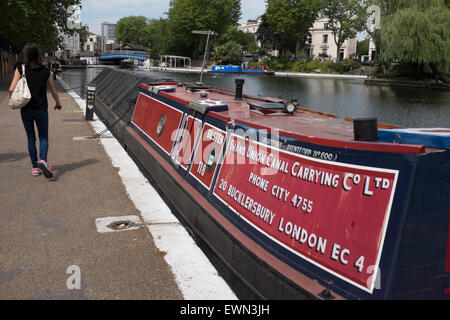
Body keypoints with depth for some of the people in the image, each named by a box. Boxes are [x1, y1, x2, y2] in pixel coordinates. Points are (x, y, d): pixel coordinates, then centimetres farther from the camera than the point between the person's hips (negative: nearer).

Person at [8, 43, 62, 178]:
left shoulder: (20, 69, -6)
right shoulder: (45, 71, -2)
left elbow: (12, 89, -12)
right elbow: (54, 91, 5)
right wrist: (58, 104, 22)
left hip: (26, 109, 0)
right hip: (42, 109, 0)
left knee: (31, 138, 13)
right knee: (44, 137, 10)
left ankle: (35, 167, 15)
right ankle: (43, 160, -15)